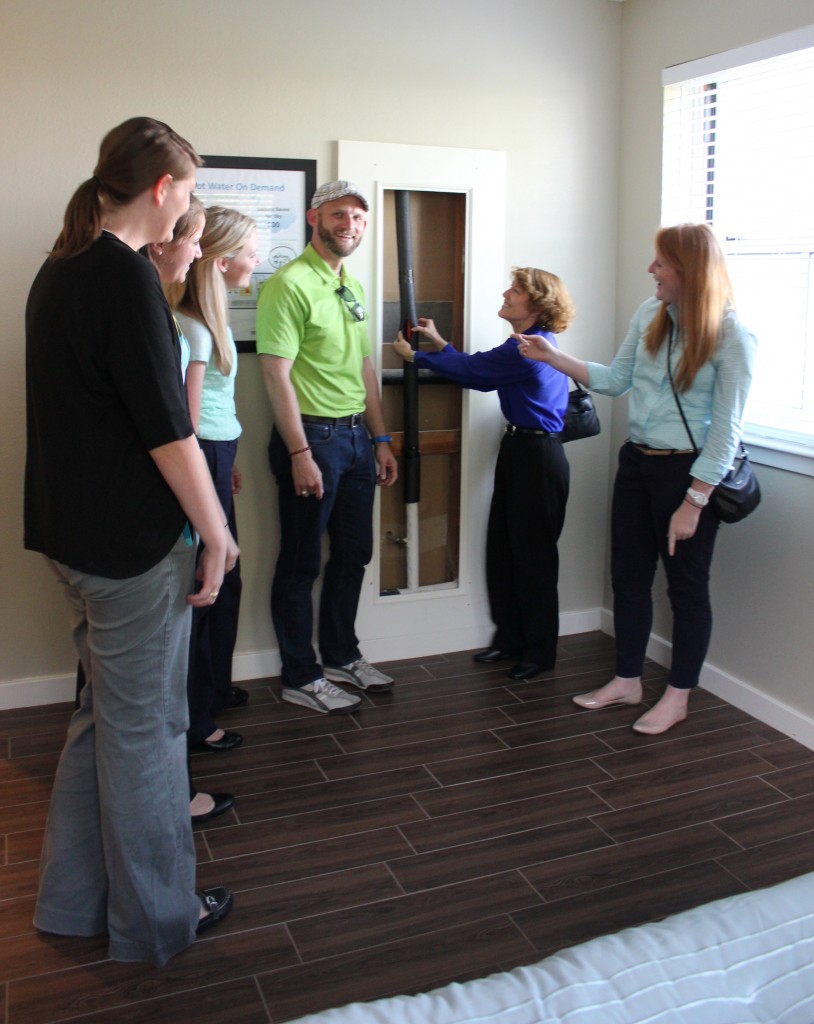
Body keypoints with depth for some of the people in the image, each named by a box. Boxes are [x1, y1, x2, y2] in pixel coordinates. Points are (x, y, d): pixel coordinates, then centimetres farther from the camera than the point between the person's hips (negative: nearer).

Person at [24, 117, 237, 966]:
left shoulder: (58, 268, 11)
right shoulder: (126, 275, -18)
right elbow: (166, 426, -21)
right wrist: (217, 535, -14)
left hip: (75, 534, 9)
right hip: (134, 544, -9)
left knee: (105, 714, 21)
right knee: (144, 728, 5)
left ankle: (72, 899, 35)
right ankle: (156, 918, 24)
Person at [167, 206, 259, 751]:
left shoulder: (211, 318, 12)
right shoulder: (192, 327, -18)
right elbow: (188, 419, -19)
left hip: (215, 456, 10)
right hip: (201, 461, -10)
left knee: (225, 580, 19)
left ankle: (214, 688, 37)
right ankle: (194, 720, 13)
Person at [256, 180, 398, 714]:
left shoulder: (353, 285, 15)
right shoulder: (290, 284, -12)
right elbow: (277, 374, -17)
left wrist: (381, 439, 16)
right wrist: (300, 454, -20)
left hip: (356, 435, 9)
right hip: (312, 434, -8)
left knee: (354, 552, 17)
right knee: (302, 563, 3)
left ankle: (341, 655, 33)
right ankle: (302, 678, 16)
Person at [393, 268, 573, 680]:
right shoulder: (533, 344, 11)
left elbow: (470, 369, -11)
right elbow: (478, 375, 16)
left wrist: (415, 355, 2)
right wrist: (439, 343, 17)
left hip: (537, 459, -10)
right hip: (520, 449, 10)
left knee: (532, 556, 1)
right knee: (501, 548, 14)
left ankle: (540, 651, 15)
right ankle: (509, 637, 26)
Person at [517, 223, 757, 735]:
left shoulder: (731, 335, -15)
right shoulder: (650, 314, 2)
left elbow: (726, 429, -15)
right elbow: (616, 379, 11)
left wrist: (693, 503, -17)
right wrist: (552, 357, 4)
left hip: (688, 471, -6)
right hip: (637, 462, 6)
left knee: (687, 586, 8)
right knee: (628, 577, 15)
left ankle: (678, 696, 25)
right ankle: (628, 680, 32)